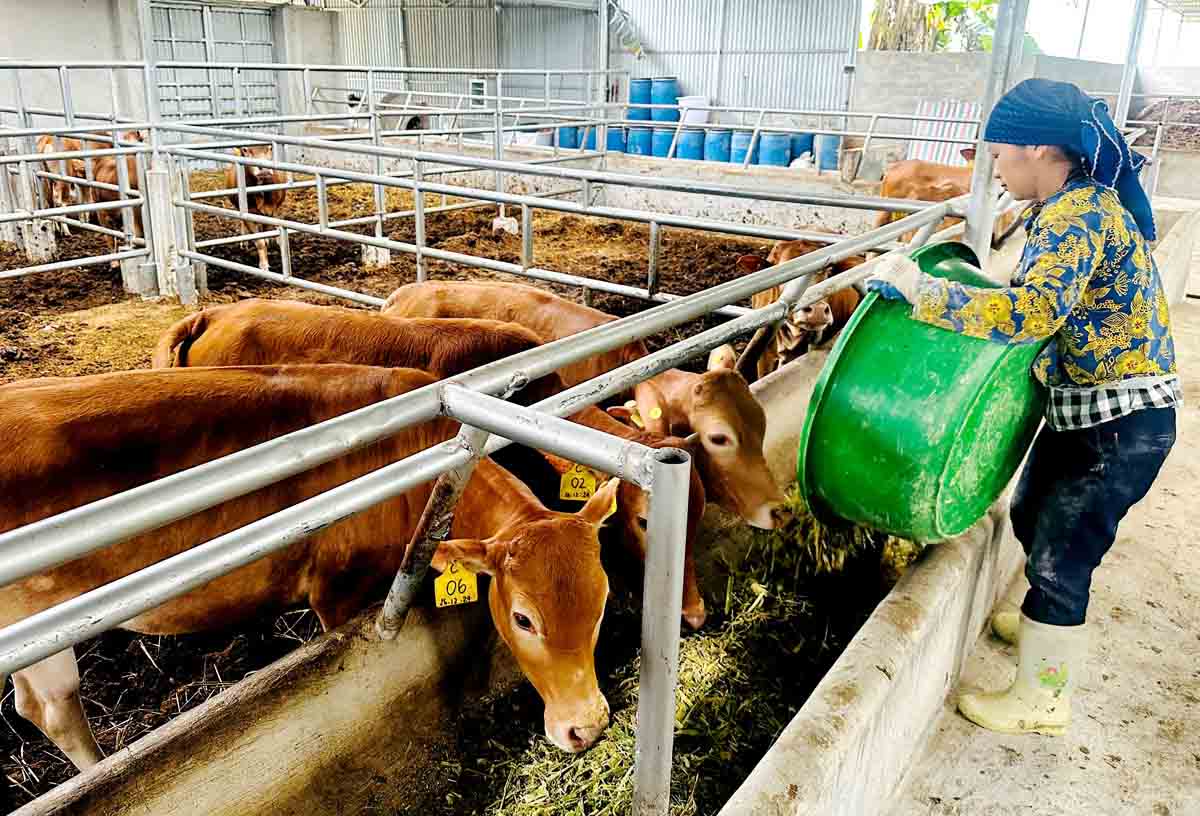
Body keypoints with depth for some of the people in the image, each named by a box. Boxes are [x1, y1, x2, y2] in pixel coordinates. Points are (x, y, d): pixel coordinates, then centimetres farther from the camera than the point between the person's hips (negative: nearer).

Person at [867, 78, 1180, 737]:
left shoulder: (1076, 215, -24)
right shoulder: (1083, 201, 7)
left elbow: (1033, 312, -38)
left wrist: (918, 288, -34)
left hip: (1122, 422, -10)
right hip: (1084, 409, 10)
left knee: (1057, 554, 1)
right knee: (1033, 518, 25)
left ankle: (1042, 701, 20)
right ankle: (1044, 625, 51)